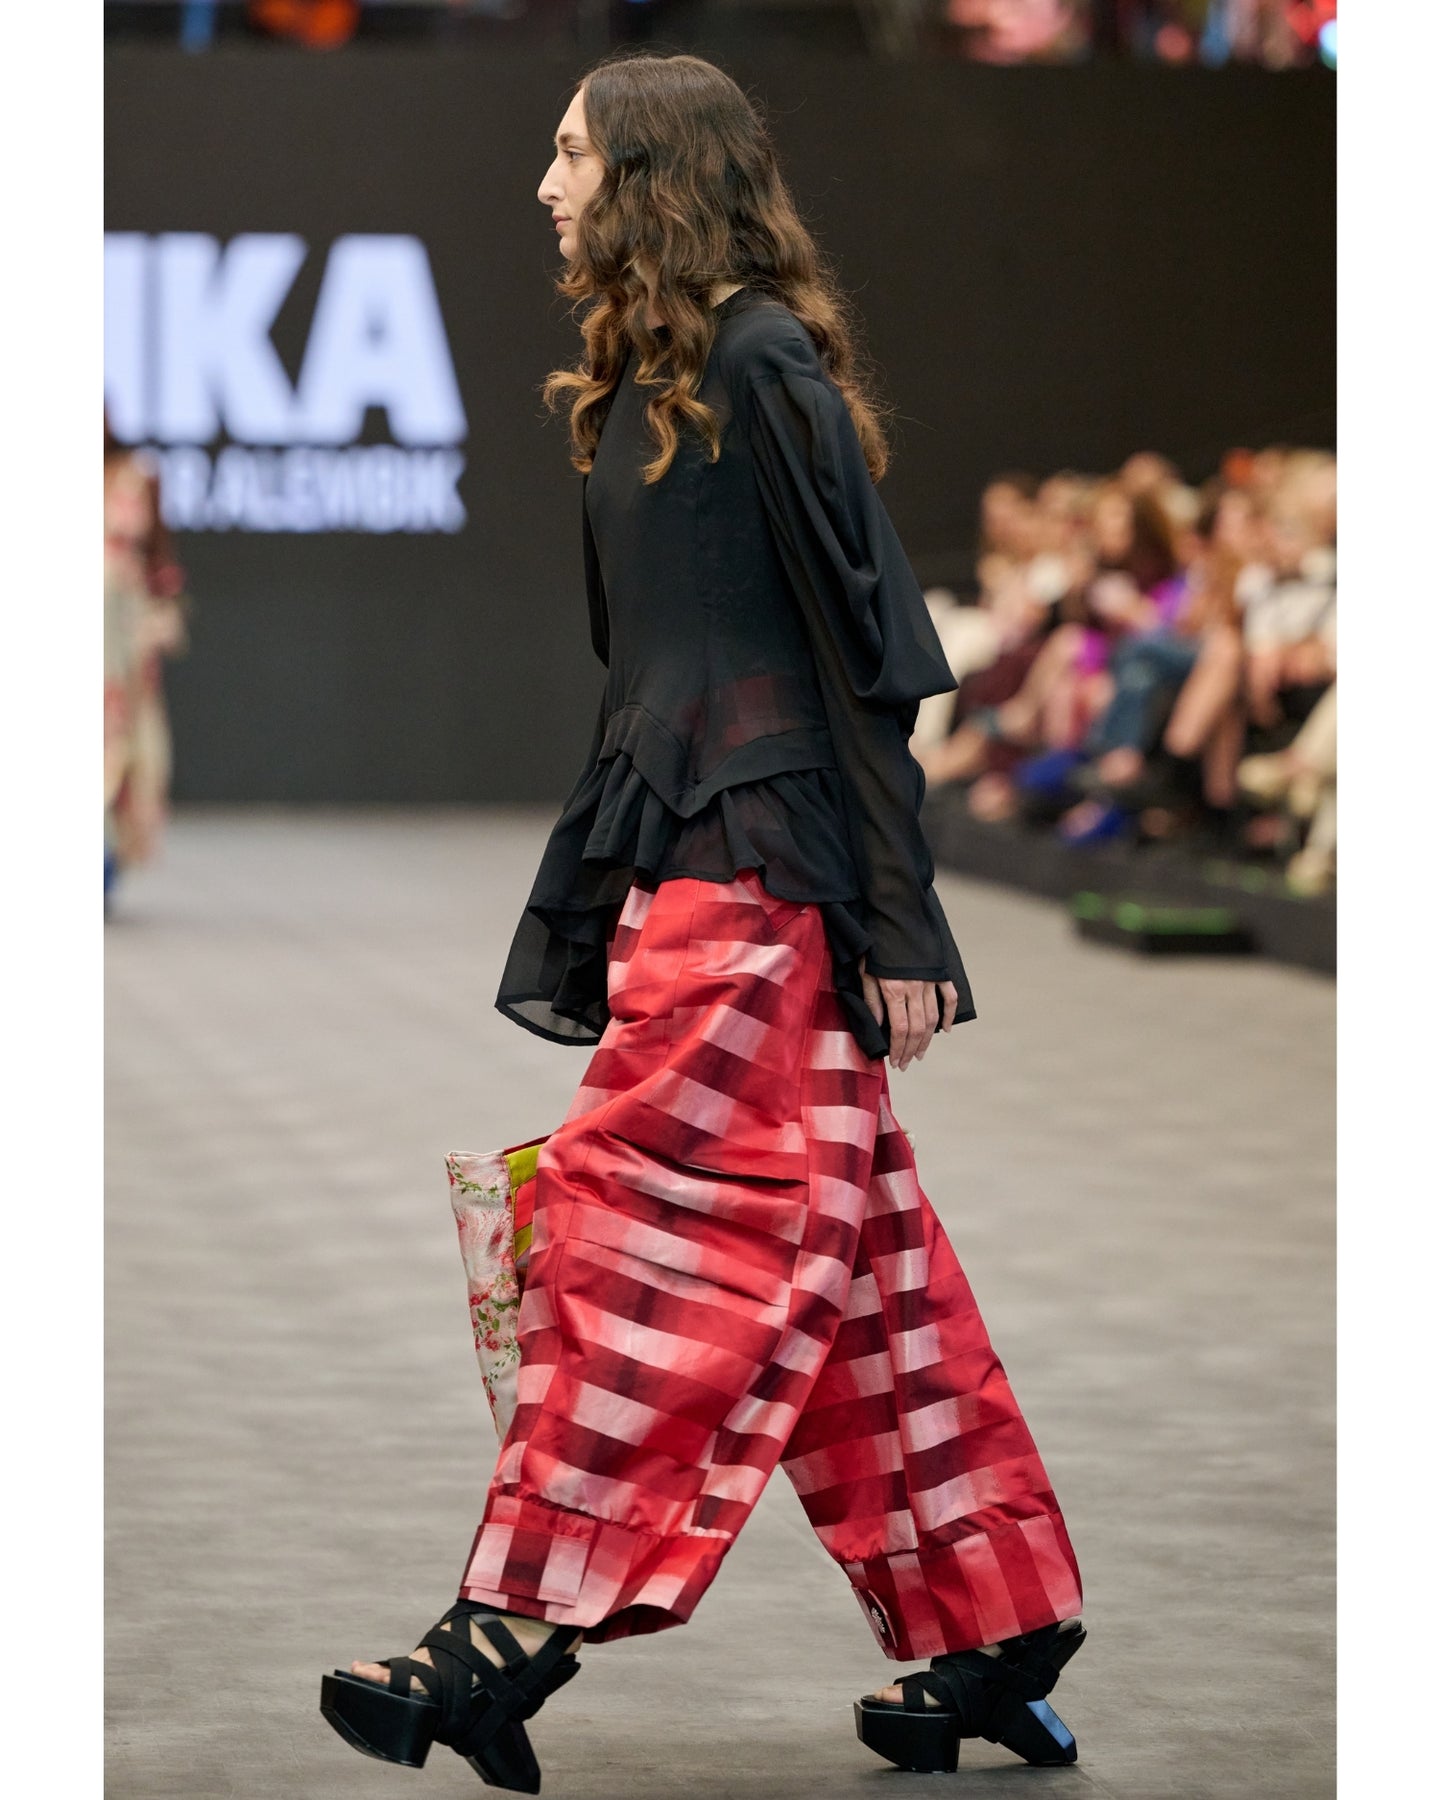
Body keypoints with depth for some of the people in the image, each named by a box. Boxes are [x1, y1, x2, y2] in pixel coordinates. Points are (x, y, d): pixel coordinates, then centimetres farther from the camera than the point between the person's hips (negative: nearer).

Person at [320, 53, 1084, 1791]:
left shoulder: (757, 363, -9)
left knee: (643, 1217, -11)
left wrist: (901, 923, -14)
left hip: (761, 870, -9)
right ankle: (995, 1634, 14)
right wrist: (570, 919, 20)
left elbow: (860, 649, -12)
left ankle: (518, 1634, -11)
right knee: (843, 1258, 9)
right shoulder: (638, 385, 17)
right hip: (684, 862, 9)